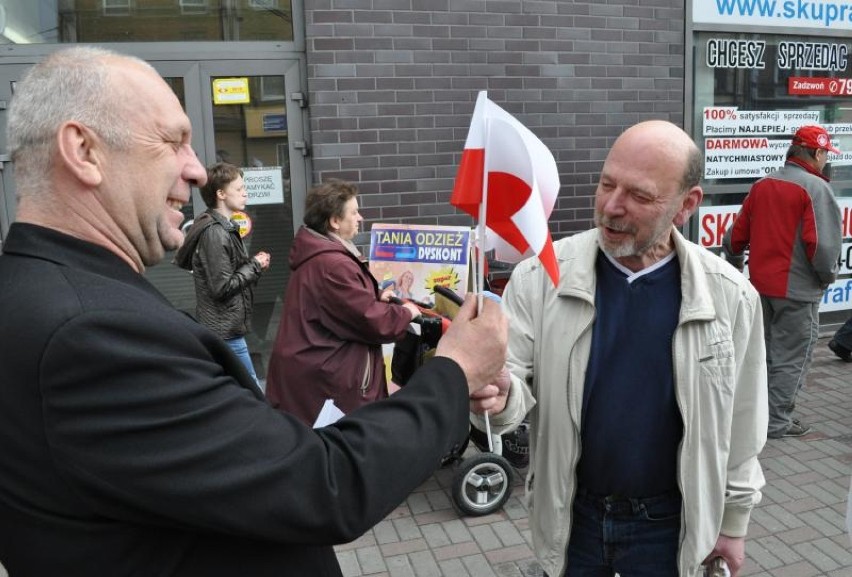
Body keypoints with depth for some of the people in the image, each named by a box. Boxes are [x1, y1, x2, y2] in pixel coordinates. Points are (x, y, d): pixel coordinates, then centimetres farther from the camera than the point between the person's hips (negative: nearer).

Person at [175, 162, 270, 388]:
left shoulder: (222, 227, 11)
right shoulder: (215, 233, -19)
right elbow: (222, 287, -22)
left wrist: (252, 264, 2)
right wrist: (255, 266, -11)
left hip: (223, 327, 10)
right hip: (225, 330, -10)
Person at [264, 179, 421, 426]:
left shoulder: (316, 256, 9)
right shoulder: (333, 265, -25)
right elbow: (374, 323, -23)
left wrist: (376, 297, 10)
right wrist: (407, 312, -5)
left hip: (312, 371, 11)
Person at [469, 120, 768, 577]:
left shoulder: (730, 296, -11)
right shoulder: (541, 276, -14)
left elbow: (740, 425, -1)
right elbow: (512, 380, -12)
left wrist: (732, 521, 6)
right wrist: (498, 395, -35)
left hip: (668, 523, 0)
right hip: (569, 517, 0)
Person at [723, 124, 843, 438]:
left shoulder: (761, 185, 8)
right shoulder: (815, 188, -13)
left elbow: (735, 237, 10)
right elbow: (822, 244, -21)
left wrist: (736, 267, 25)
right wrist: (828, 277, -5)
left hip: (761, 285, 7)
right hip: (797, 289, -7)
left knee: (767, 351, 20)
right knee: (792, 357, 5)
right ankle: (777, 421, 12)